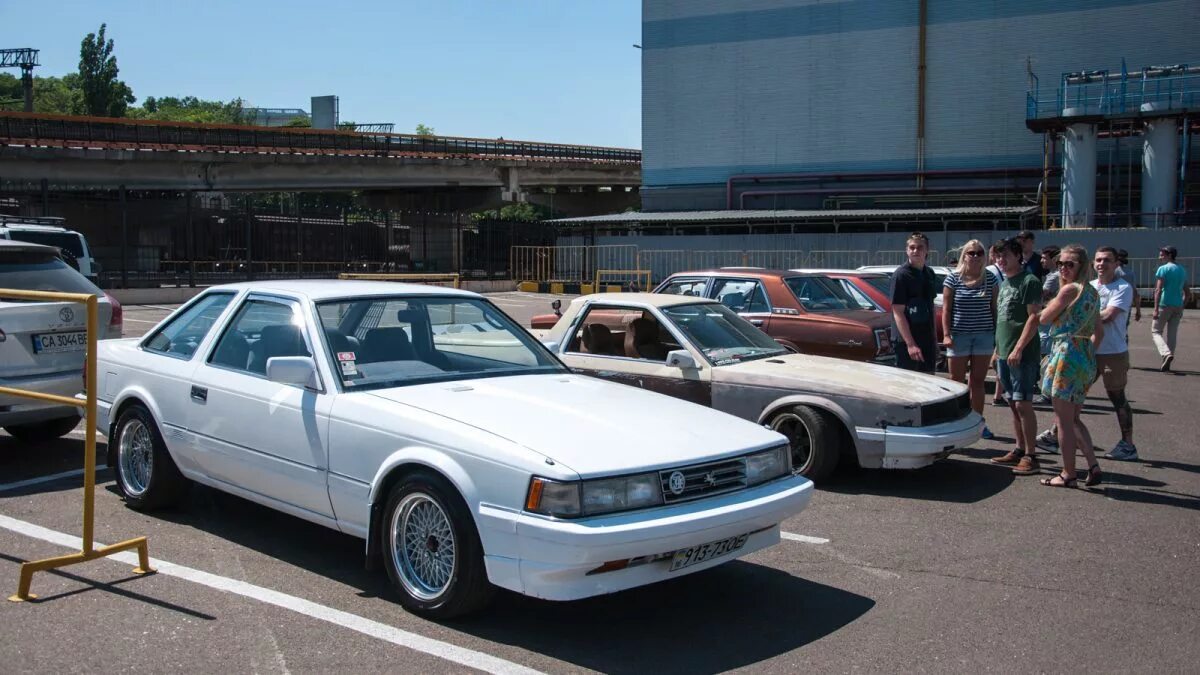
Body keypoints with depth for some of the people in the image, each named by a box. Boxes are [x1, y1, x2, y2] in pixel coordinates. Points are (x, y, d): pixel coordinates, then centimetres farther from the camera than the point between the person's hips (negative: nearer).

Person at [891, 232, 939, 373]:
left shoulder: (930, 274, 10)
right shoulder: (901, 275, -12)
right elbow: (898, 312, -16)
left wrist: (934, 338, 17)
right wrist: (910, 344, -22)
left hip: (927, 339, 7)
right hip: (907, 340, -7)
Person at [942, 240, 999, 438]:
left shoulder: (990, 279, 4)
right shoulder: (953, 278, -2)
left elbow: (994, 308, 9)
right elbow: (946, 308, -2)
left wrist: (997, 333, 4)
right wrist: (946, 334, -10)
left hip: (984, 335, 2)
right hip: (959, 334, -2)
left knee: (978, 381, 8)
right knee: (956, 381, 4)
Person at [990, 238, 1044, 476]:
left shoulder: (1029, 281, -9)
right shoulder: (1004, 283, 17)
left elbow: (1034, 317, -16)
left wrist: (1018, 349, -21)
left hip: (1023, 355, -8)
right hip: (1004, 354, 8)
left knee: (1023, 404, -8)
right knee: (1013, 405, 11)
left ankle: (1030, 456, -4)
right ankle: (1019, 450, 19)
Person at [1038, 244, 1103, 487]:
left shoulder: (1070, 289, -14)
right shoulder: (1091, 292, 13)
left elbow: (1044, 318, -7)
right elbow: (1099, 331, 18)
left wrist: (1054, 301, 9)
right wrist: (1089, 353, 19)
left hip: (1067, 353, -9)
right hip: (1087, 358, 9)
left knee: (1063, 420, 0)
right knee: (1073, 418, 18)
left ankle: (1068, 474, 6)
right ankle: (1093, 466, 9)